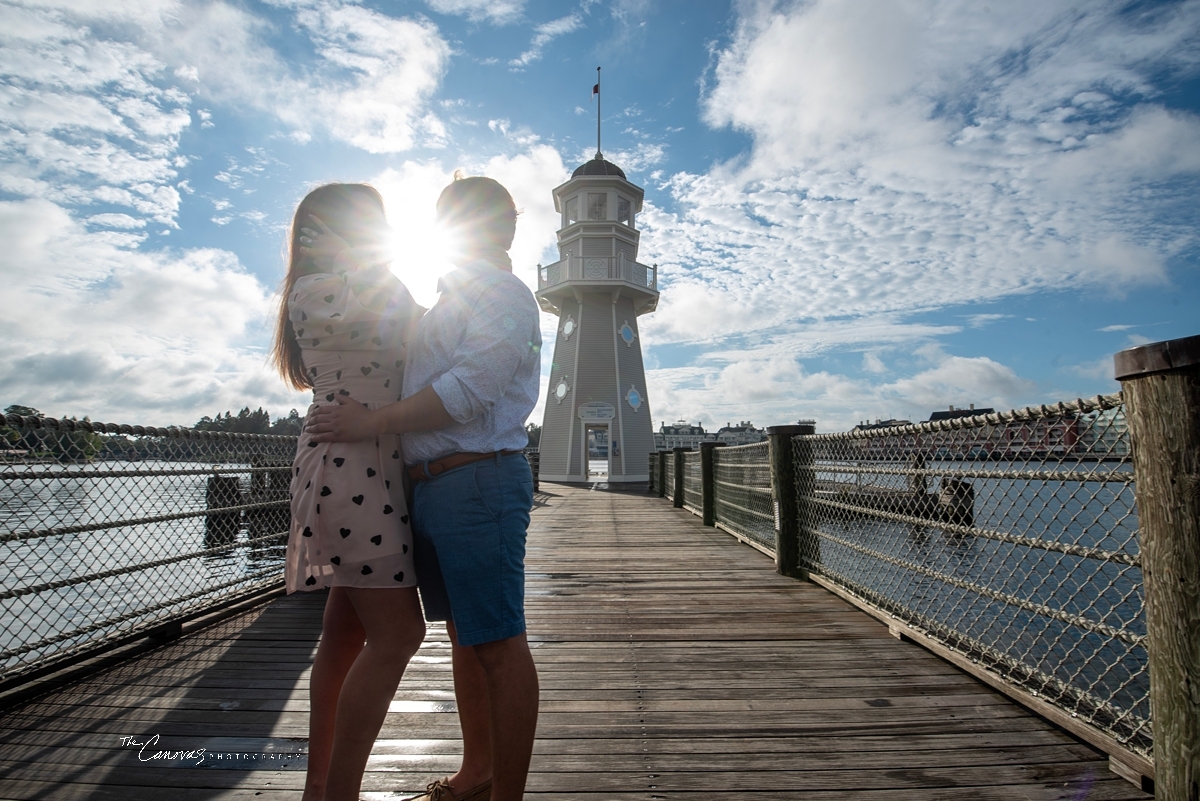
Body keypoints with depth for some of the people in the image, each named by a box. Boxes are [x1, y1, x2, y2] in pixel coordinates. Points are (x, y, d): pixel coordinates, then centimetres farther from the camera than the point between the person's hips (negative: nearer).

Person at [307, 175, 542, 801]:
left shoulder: (503, 294, -5)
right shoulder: (454, 298, 26)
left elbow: (472, 386, -19)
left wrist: (373, 422, -16)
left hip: (476, 481, -10)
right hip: (431, 486, 10)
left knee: (497, 643, -3)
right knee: (463, 634, 15)